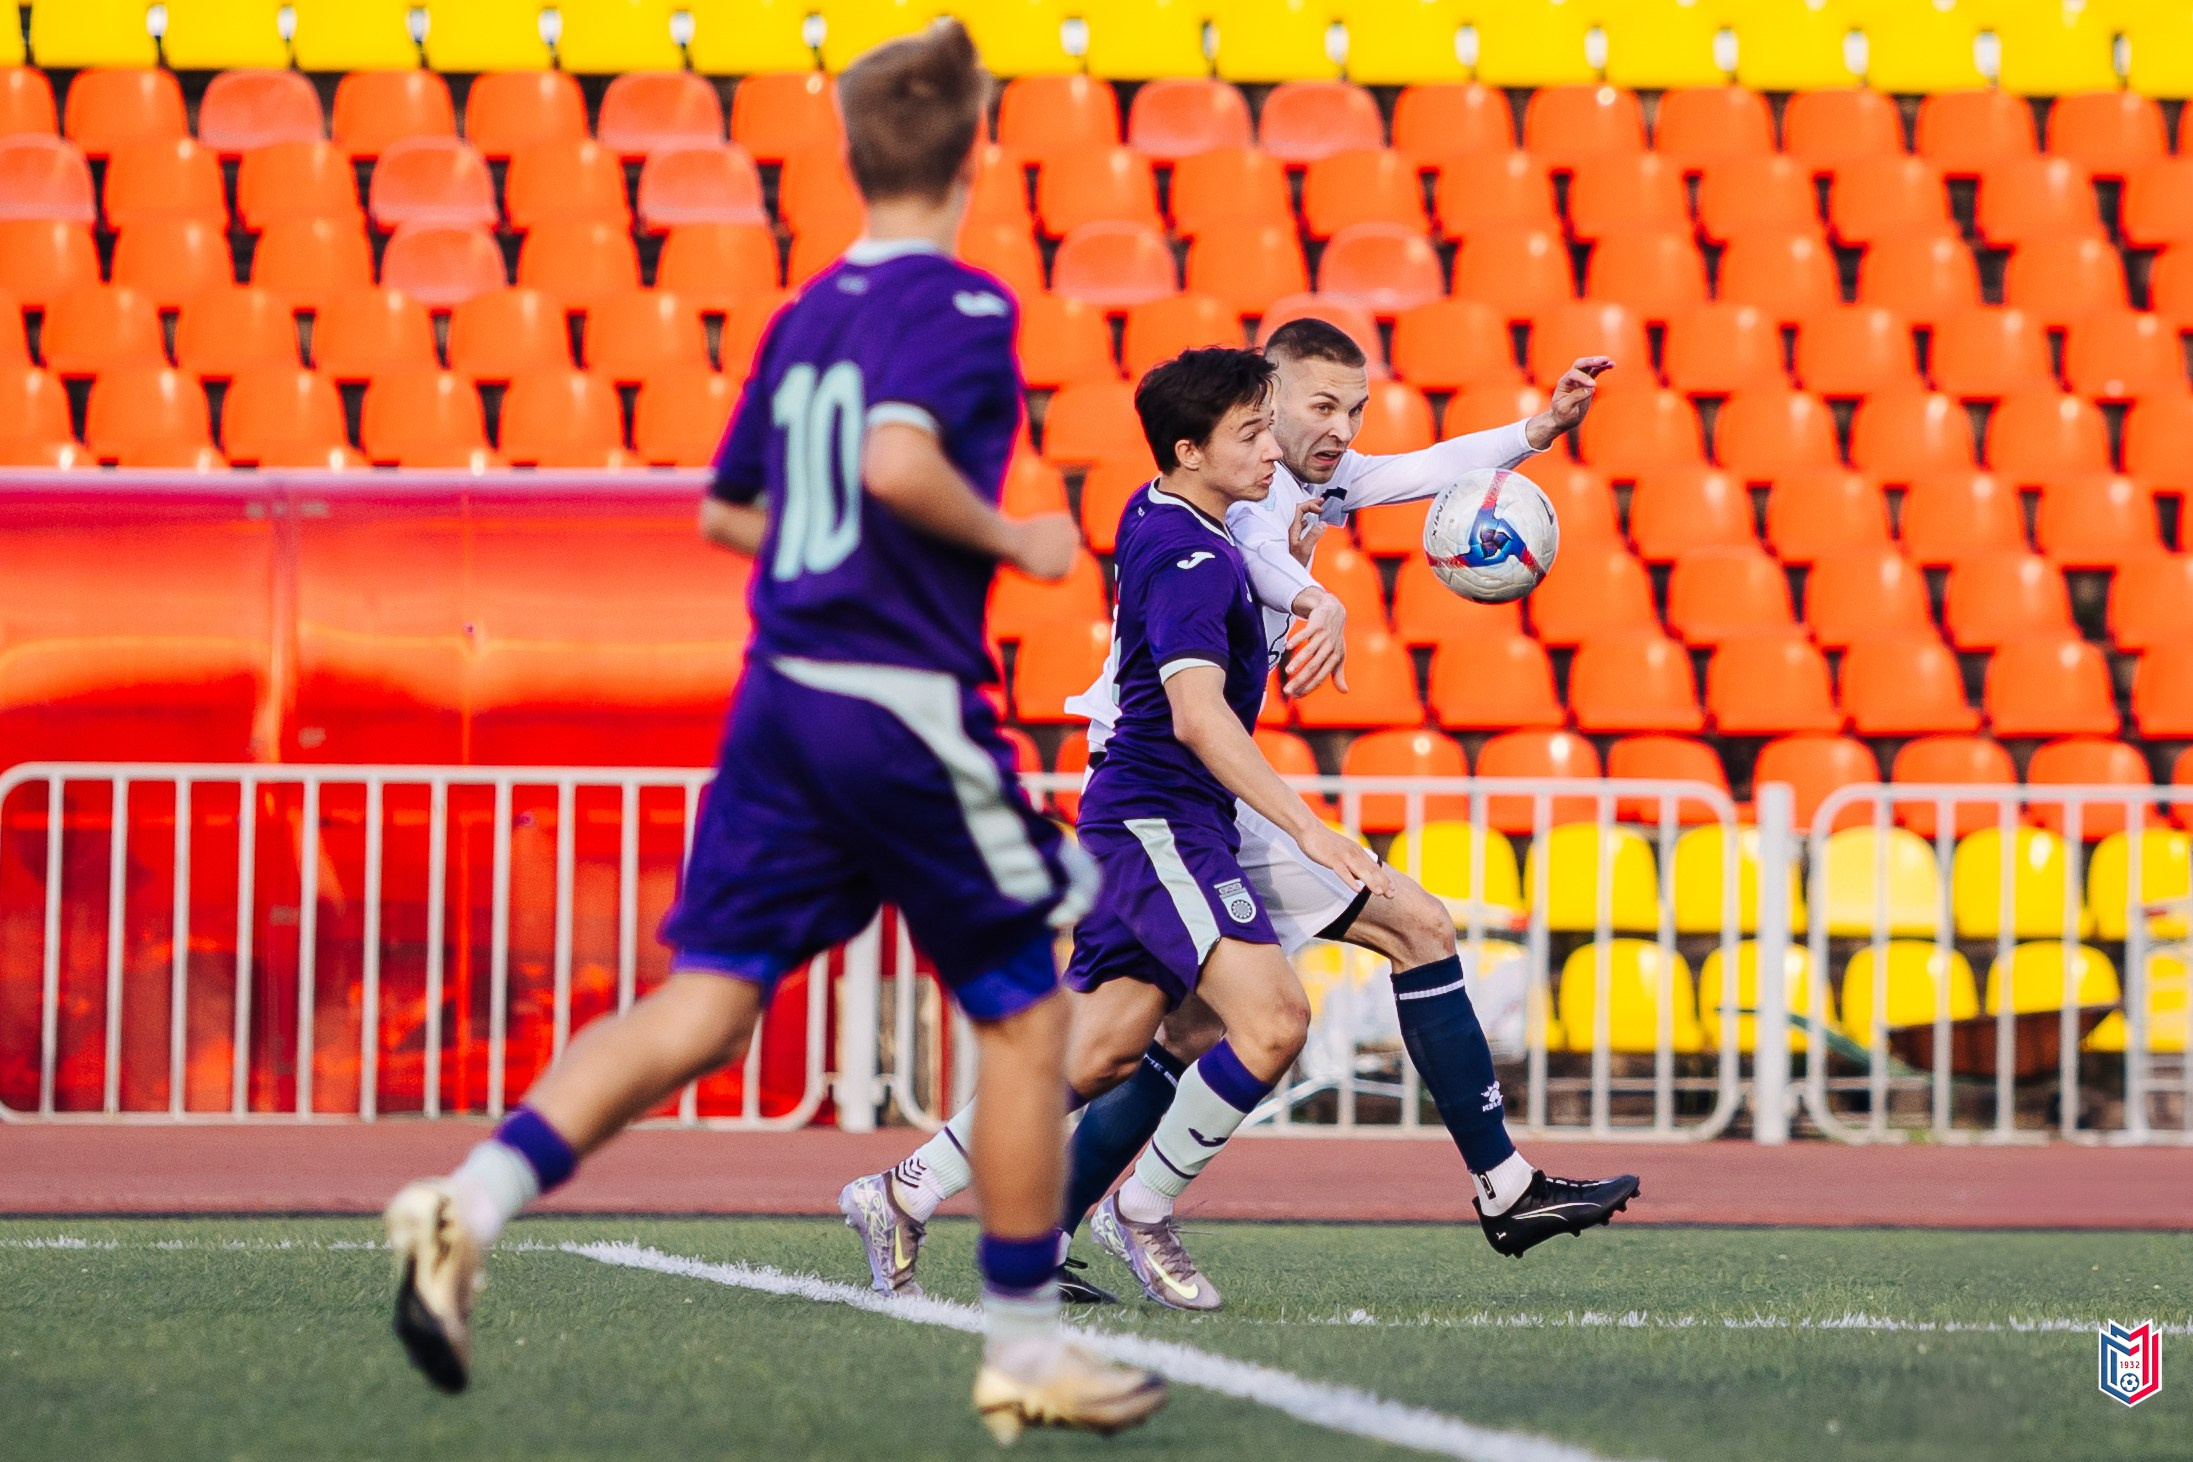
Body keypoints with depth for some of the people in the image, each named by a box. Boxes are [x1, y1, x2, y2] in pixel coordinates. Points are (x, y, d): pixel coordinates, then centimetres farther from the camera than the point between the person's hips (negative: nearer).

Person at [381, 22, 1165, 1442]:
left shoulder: (806, 315, 15)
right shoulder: (961, 306, -9)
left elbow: (729, 512, 22)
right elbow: (898, 464, -25)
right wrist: (1012, 539, -10)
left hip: (782, 694, 7)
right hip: (907, 707, -7)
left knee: (702, 1005, 1)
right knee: (1026, 1009, 8)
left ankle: (475, 1203, -20)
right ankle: (1025, 1347, 13)